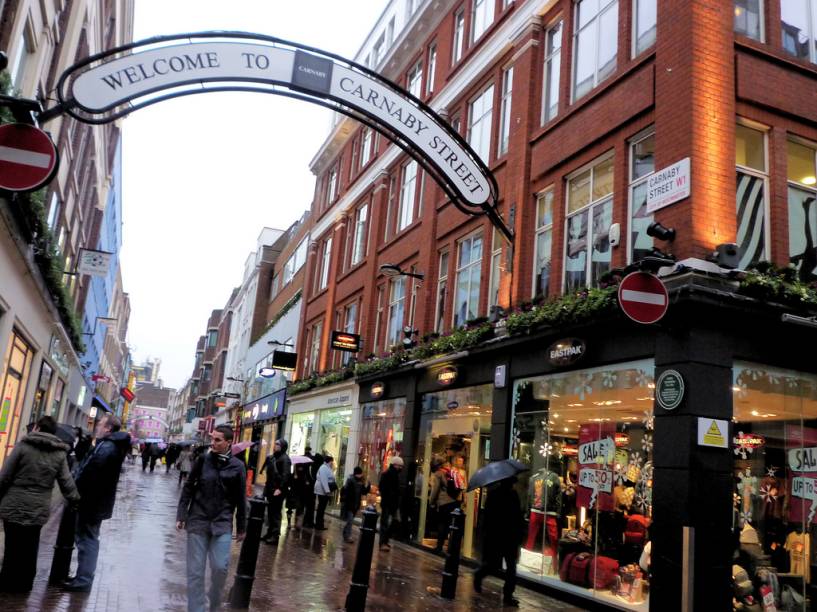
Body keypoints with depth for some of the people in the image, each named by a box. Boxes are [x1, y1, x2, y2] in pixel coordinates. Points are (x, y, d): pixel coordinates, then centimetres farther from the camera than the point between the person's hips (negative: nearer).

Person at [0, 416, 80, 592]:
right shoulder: (60, 454, -1)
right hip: (39, 510, 2)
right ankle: (24, 583, 24)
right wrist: (76, 499, 14)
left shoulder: (23, 446, -9)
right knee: (29, 549, 16)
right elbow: (66, 483, -1)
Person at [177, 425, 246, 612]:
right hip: (197, 521, 1)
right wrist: (181, 515, -1)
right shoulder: (203, 460, -2)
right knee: (195, 570, 4)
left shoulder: (237, 466, -3)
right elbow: (188, 488, 5)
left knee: (220, 567, -3)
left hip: (222, 524, -1)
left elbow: (240, 499, 3)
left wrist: (241, 527, 6)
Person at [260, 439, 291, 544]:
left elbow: (286, 475, -19)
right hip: (270, 489, 8)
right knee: (270, 512, 14)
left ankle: (275, 535, -2)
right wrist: (267, 486, 13)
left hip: (278, 490, -8)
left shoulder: (285, 459, -11)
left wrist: (280, 489, -23)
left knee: (276, 513, -5)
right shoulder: (271, 457, 14)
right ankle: (270, 532, 23)